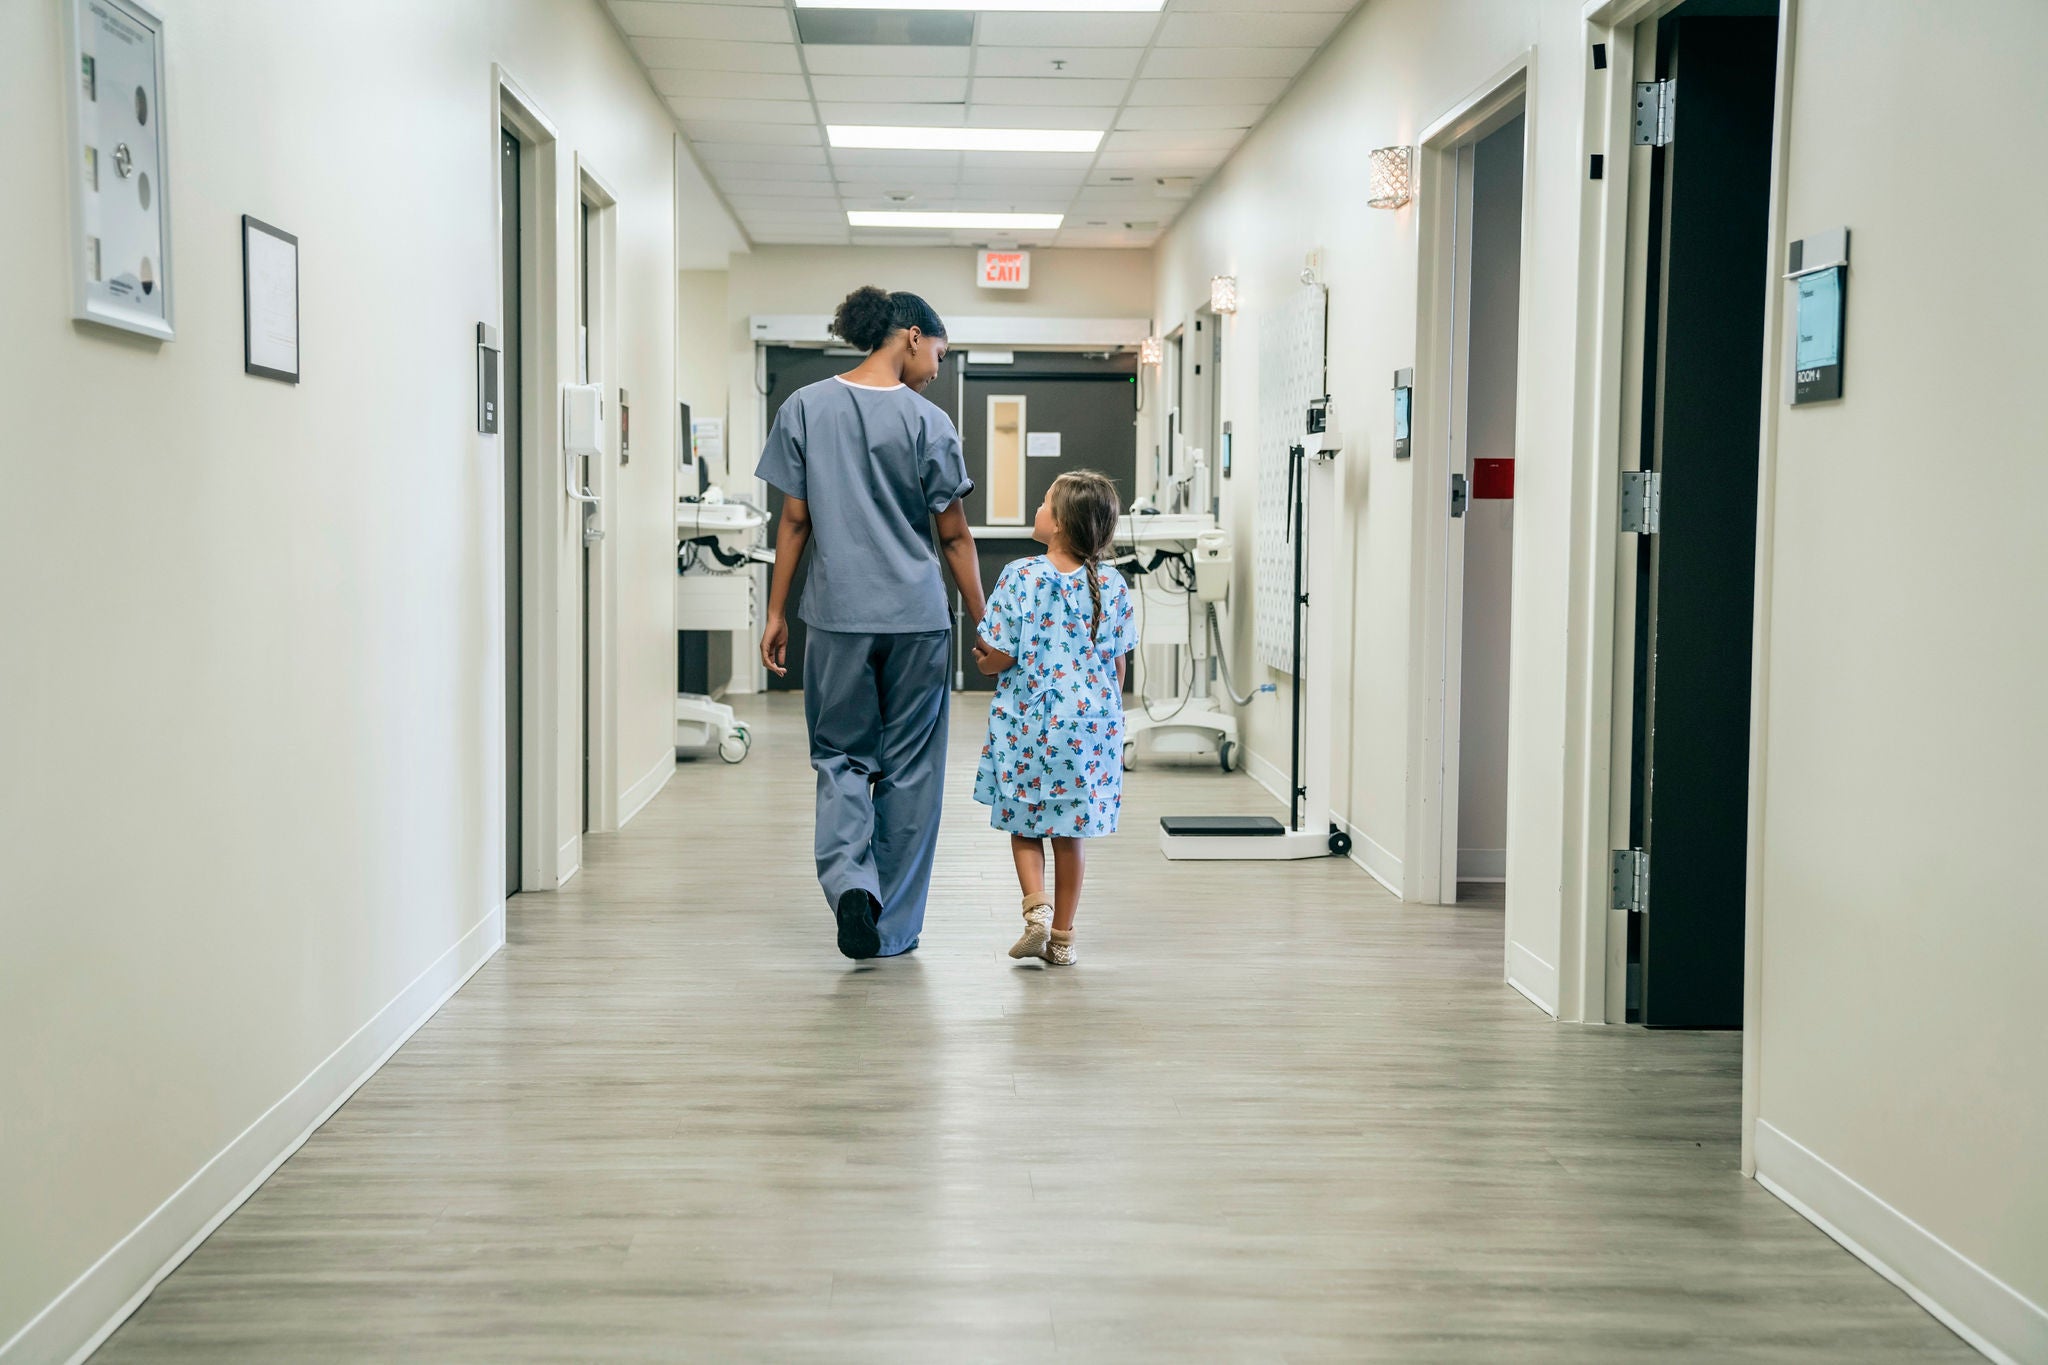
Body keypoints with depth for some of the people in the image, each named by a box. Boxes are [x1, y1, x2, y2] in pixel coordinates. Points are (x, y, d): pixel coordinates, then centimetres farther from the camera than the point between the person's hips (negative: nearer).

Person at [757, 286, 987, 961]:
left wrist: (776, 613, 10)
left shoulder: (806, 407, 2)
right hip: (917, 616, -1)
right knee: (908, 767, 9)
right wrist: (983, 623, 7)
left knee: (841, 756, 12)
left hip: (838, 614, 2)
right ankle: (894, 926, 15)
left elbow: (795, 520, 4)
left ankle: (850, 881, -13)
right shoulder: (927, 422, -5)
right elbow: (954, 536, -1)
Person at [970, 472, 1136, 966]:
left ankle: (1037, 905, -6)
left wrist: (982, 660, 10)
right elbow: (1117, 665, 3)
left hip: (1028, 723, -2)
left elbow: (999, 657, -12)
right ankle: (1062, 937, 16)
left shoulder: (1022, 577, -13)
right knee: (1071, 830, 11)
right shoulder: (1111, 584, -2)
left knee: (1024, 825, 14)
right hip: (1092, 722, 3)